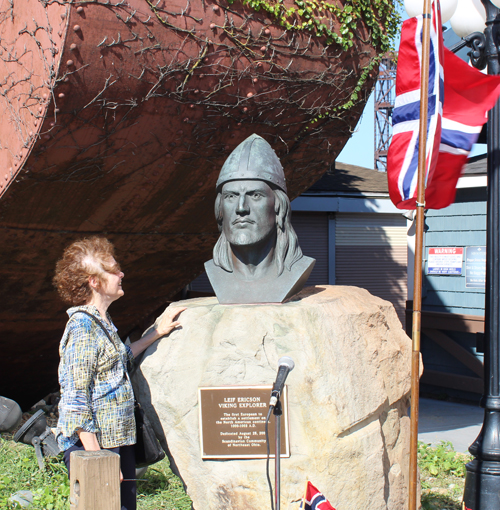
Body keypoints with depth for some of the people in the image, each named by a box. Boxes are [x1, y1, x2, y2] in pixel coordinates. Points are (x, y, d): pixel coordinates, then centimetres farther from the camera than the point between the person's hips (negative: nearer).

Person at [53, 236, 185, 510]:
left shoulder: (103, 323, 12)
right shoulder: (82, 326, -16)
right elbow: (76, 401, -20)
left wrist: (157, 332, 34)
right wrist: (97, 459, -22)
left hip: (119, 441, 9)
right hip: (93, 445, -9)